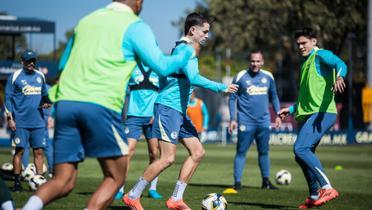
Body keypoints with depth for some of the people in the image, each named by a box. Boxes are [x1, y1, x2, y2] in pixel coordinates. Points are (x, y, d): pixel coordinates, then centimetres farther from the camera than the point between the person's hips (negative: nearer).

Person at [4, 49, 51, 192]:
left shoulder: (40, 76, 13)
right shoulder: (15, 76, -1)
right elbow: (8, 98, -1)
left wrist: (46, 102, 2)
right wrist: (9, 118, -7)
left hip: (38, 121, 4)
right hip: (20, 122, -4)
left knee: (39, 150, 1)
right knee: (20, 150, -3)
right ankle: (17, 182, 3)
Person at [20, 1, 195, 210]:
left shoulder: (86, 20, 22)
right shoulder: (135, 26, 4)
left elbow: (63, 64, 32)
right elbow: (162, 66, 1)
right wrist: (189, 51, 19)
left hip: (65, 103, 5)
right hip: (100, 106, -5)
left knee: (63, 182, 6)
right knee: (115, 178, 9)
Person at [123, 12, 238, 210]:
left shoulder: (184, 49, 18)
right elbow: (194, 79, -27)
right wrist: (221, 88, -20)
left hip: (179, 110, 10)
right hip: (168, 107, -10)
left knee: (197, 152, 5)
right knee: (167, 158, -12)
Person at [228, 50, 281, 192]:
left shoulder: (268, 77, 7)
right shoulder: (240, 77, -5)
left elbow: (274, 97, 18)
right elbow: (232, 98, -1)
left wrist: (278, 114, 11)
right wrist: (233, 119, -6)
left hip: (264, 121, 4)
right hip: (246, 121, -4)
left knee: (264, 151, 10)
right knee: (241, 151, -4)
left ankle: (266, 181, 19)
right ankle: (237, 182, -1)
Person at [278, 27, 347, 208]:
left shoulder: (321, 55, -2)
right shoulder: (305, 63, 26)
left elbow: (340, 64, -25)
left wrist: (339, 77, -46)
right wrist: (291, 109, 35)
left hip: (322, 112, -10)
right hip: (308, 114, 10)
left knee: (300, 149, -24)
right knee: (303, 156, 12)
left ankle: (327, 188, -25)